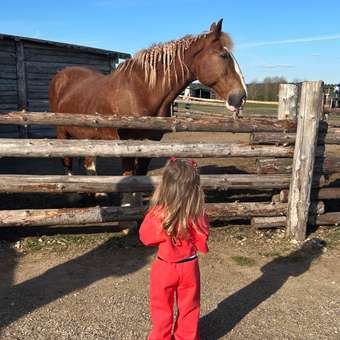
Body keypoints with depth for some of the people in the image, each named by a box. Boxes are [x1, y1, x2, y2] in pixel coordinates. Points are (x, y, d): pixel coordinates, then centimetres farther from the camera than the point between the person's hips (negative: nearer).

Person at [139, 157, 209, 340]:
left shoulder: (157, 215, -27)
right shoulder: (198, 216, -22)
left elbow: (145, 237, -8)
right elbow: (202, 245, -10)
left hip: (164, 268, -2)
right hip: (189, 266, 2)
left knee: (162, 307, 22)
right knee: (189, 306, 24)